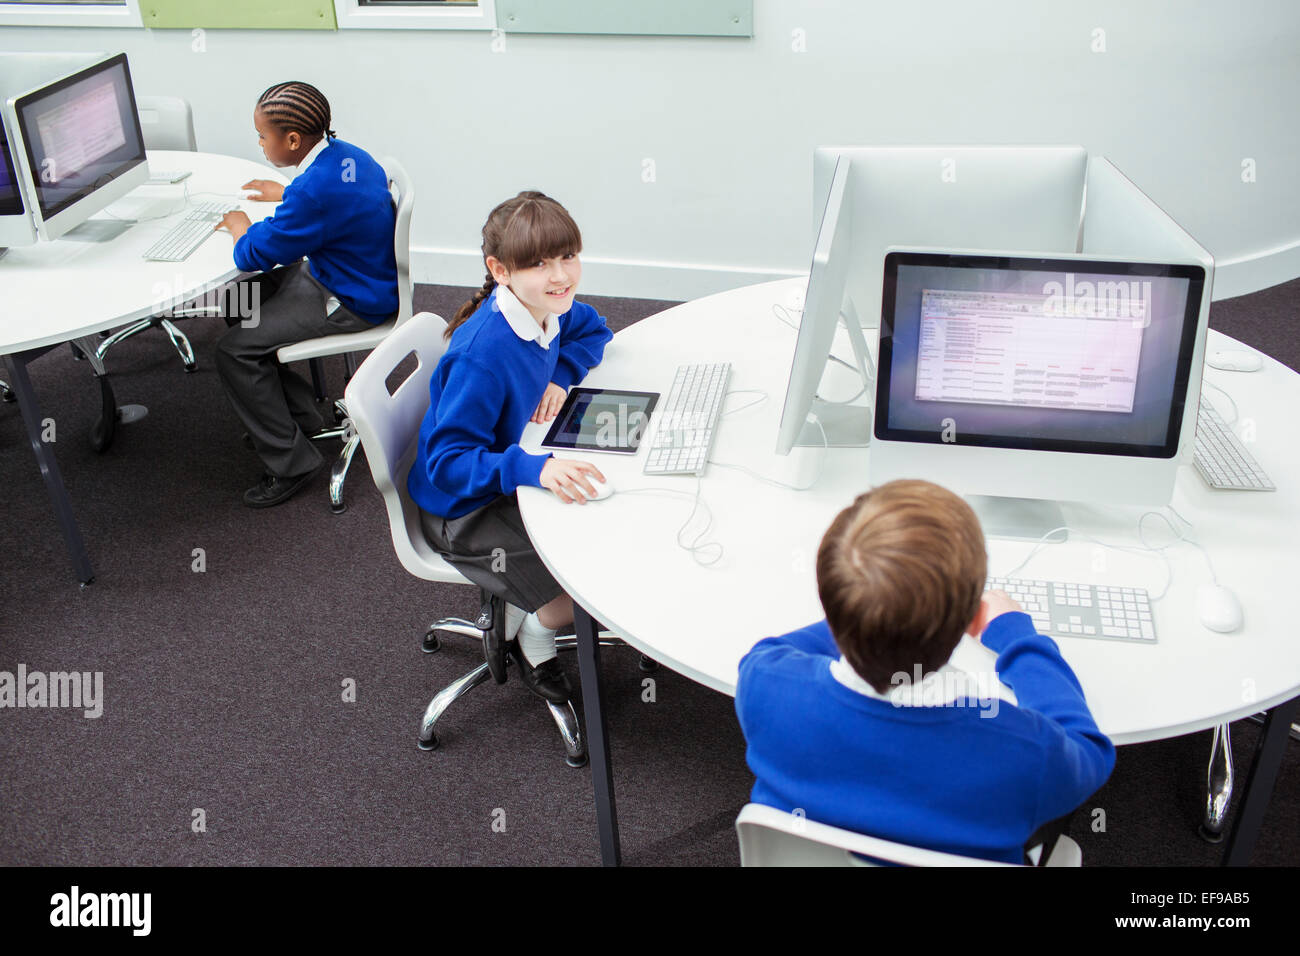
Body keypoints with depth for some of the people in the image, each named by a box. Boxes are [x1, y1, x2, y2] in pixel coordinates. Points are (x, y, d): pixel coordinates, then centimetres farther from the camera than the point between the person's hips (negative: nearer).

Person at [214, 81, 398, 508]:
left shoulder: (315, 189, -30)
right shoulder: (344, 153, 0)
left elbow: (253, 255, -22)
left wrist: (240, 225, -2)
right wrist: (285, 194, 26)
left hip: (349, 304, -10)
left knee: (235, 350, -11)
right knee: (240, 306, 19)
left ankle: (291, 462, 0)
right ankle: (300, 414, 27)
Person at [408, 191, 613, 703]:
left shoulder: (546, 309, -10)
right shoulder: (482, 356, -33)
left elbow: (594, 331, 12)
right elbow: (447, 463, -32)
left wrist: (560, 375, -9)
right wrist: (535, 468, -46)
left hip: (514, 476, 8)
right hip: (464, 511, -8)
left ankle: (524, 614, 22)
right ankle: (534, 629, 15)